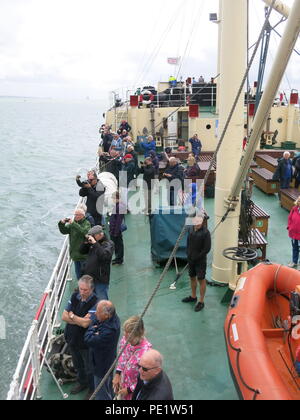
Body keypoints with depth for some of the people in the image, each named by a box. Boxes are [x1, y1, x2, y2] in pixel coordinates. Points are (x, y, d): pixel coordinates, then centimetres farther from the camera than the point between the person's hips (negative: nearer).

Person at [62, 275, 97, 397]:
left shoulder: (95, 303, -26)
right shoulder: (75, 296, -8)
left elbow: (86, 324, -30)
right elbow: (64, 316, -8)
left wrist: (72, 316, -15)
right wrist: (80, 320, -21)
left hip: (86, 342, -6)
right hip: (72, 338, 6)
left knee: (89, 367, 15)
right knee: (77, 364, 27)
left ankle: (92, 389, 39)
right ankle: (82, 382, 53)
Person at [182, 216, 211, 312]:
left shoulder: (205, 232, -17)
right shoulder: (191, 229, 2)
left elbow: (207, 248, -16)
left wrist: (196, 257, -13)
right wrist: (188, 254, 4)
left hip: (200, 260, -7)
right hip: (191, 259, 7)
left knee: (201, 279, 1)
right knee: (192, 277, 18)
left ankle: (201, 302, 10)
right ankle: (193, 296, 36)